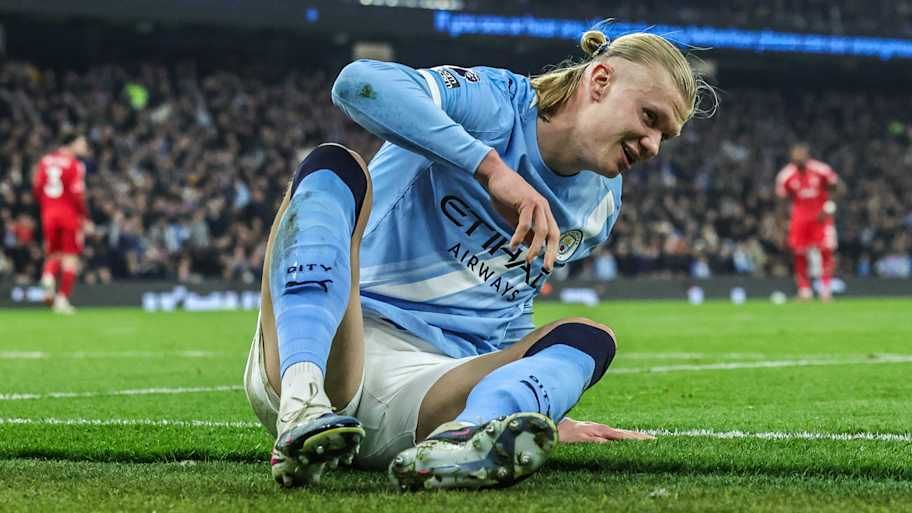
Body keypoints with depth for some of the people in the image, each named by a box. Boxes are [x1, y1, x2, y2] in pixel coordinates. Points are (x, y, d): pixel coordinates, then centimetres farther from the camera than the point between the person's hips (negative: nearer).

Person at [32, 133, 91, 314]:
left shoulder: (46, 160, 7)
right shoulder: (74, 165, -9)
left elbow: (36, 187, 7)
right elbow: (77, 193, -13)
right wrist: (84, 216, -5)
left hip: (49, 213, 5)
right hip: (70, 214, -5)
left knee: (53, 253, 17)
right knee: (70, 257, 4)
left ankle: (48, 276, -14)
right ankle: (62, 298, 1)